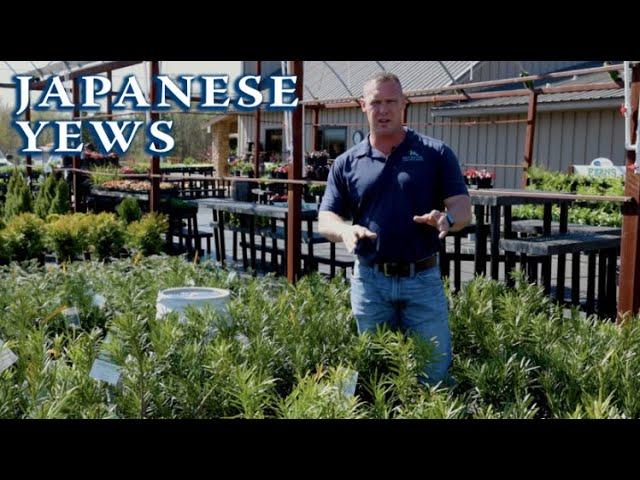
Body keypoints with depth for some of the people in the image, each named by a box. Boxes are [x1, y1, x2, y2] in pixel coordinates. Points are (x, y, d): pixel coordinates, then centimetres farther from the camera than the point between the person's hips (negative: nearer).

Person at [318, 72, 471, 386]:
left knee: (435, 370, 5)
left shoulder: (436, 154, 1)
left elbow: (463, 209, -2)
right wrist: (346, 231, -20)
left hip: (423, 280, -1)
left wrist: (447, 219, -26)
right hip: (370, 281, 2)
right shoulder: (346, 163, 5)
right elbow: (326, 219, 3)